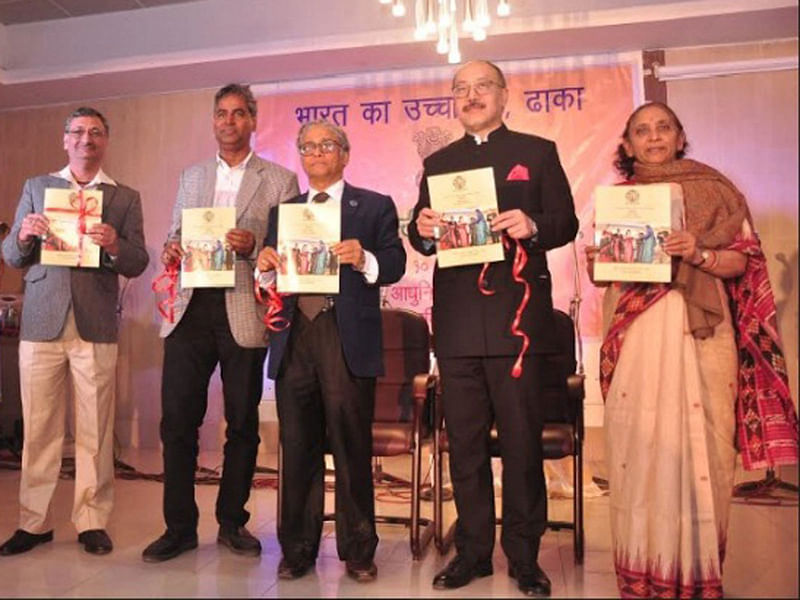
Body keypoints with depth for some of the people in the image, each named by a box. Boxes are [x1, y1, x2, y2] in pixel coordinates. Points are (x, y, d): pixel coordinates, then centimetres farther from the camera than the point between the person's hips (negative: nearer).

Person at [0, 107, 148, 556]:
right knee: (39, 429, 6)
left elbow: (137, 265, 1)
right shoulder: (36, 187, 14)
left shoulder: (126, 198, 8)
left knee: (95, 431, 3)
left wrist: (114, 246, -20)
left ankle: (93, 521, 13)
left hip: (97, 326, -1)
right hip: (41, 322, 2)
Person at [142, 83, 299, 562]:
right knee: (177, 420, 2)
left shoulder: (280, 180, 7)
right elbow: (174, 235, 21)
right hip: (190, 308, 3)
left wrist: (254, 246, -17)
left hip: (243, 312, -3)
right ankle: (180, 526, 16)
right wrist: (171, 250, -1)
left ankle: (232, 522, 22)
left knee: (242, 423, 6)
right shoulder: (191, 176, 20)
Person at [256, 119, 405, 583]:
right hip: (294, 336, 4)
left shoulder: (375, 206, 8)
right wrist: (265, 265, -8)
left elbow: (395, 265, -3)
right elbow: (270, 279, 14)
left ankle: (358, 551, 14)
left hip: (347, 338, -3)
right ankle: (298, 549, 22)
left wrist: (365, 259, -22)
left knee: (352, 445, 0)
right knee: (298, 446, 9)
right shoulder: (282, 211, 20)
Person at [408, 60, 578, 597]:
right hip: (458, 321, 3)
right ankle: (472, 551, 22)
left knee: (523, 441, 2)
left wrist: (533, 226, -17)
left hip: (517, 317, -2)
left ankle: (525, 557, 17)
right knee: (465, 443, 8)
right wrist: (422, 230, -9)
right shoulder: (438, 163, 19)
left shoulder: (538, 152, 11)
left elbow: (566, 223, 3)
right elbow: (423, 242, 14)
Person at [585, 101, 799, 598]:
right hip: (637, 336, 2)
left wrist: (700, 254, -16)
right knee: (640, 443, 0)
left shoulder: (713, 189, 7)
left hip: (698, 332, -1)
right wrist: (595, 263, -7)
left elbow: (742, 261, 3)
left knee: (697, 442, -2)